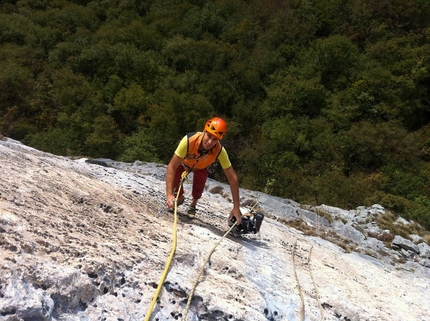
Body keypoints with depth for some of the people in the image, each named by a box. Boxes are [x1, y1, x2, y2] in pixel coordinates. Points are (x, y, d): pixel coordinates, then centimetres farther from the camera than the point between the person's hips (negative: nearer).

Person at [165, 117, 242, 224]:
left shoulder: (220, 151, -39)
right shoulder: (189, 140, -45)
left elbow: (232, 177, -32)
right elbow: (172, 167, -40)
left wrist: (236, 207, -32)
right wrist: (169, 194, -48)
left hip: (201, 167, 1)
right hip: (184, 162, -1)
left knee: (199, 185, -18)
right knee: (174, 183, -15)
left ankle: (193, 205, 16)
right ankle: (179, 198, 22)